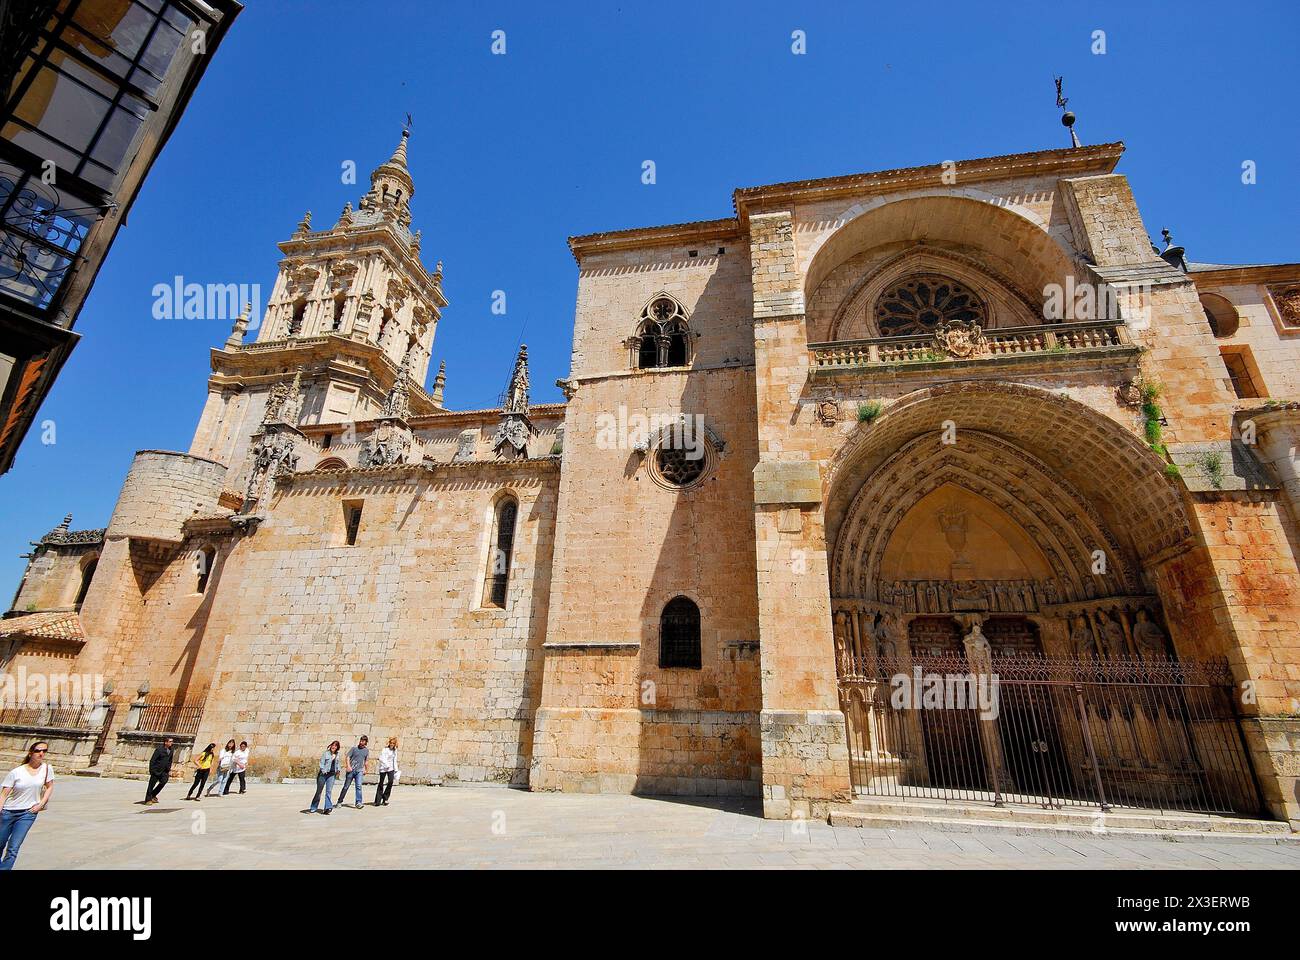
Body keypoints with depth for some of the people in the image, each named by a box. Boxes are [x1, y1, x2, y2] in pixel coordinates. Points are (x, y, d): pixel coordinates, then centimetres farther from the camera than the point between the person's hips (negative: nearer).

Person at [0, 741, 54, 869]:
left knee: (13, 849, -7)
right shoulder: (16, 772, -10)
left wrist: (41, 804, -2)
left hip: (28, 813, 0)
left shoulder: (46, 768, -4)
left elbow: (50, 787, 7)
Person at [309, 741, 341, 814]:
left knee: (329, 791, -6)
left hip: (332, 775, 3)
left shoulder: (337, 755, 9)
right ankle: (313, 808, 24)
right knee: (319, 791, 9)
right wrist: (323, 771, -23)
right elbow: (321, 763, -10)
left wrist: (338, 770, 8)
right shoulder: (326, 753, -6)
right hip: (323, 774, -3)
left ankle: (327, 808, -9)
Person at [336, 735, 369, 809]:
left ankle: (359, 802, -11)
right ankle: (339, 801, 25)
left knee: (358, 786, -12)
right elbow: (348, 757, -3)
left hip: (359, 771, 1)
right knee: (346, 786, 7)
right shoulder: (354, 748, -1)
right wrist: (348, 766, -15)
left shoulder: (367, 750, 7)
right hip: (351, 770, -1)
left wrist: (365, 769, 19)